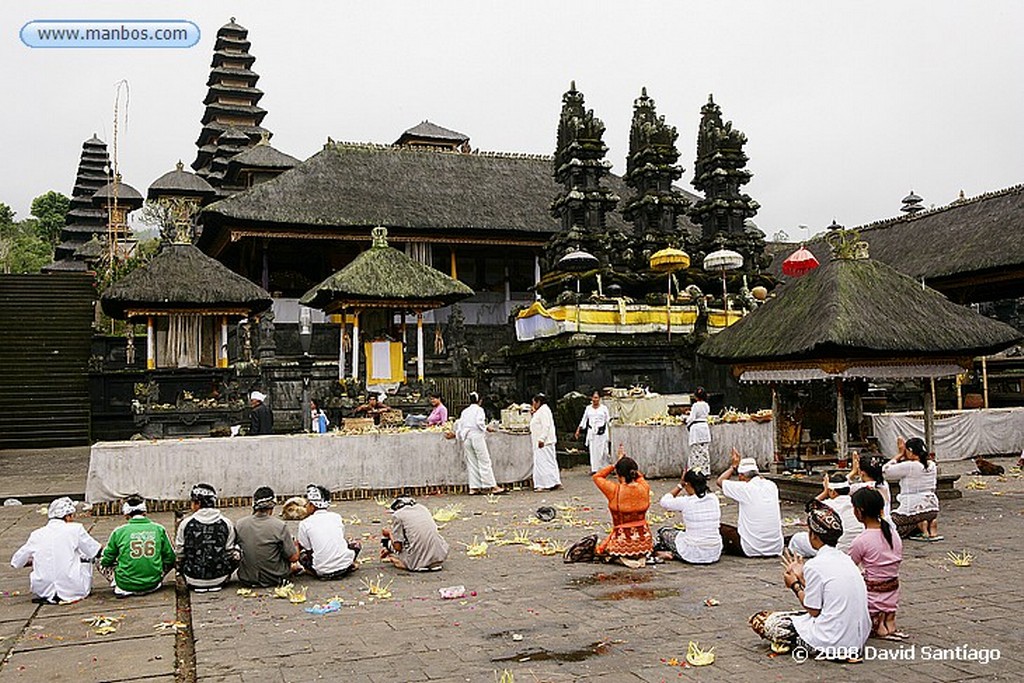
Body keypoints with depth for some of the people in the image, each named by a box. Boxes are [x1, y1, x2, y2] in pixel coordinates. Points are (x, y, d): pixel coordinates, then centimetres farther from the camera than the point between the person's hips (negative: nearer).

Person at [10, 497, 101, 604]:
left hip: (43, 590, 3)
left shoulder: (36, 534, 5)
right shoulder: (75, 529, -3)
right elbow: (95, 551, 4)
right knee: (86, 558, 21)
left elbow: (16, 562, 12)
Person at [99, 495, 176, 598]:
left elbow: (107, 560, 4)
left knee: (101, 562, 21)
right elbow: (170, 559, 4)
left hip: (126, 585, -2)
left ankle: (120, 588, 4)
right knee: (169, 562, 29)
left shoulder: (119, 532, -7)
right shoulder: (159, 529, -3)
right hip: (153, 584, 2)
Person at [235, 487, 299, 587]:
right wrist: (296, 545, 11)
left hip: (247, 580, 3)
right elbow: (294, 558, -11)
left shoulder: (239, 525, -9)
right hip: (274, 578, -3)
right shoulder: (280, 526, -18)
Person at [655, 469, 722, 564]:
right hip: (715, 553, 4)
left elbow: (663, 501, 2)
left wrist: (680, 484, 5)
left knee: (664, 531, 20)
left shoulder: (686, 502, -15)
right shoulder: (714, 498, -2)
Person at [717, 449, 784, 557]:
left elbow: (720, 481, 5)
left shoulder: (744, 488, -12)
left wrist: (734, 466, 15)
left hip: (752, 550, -5)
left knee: (720, 528, 12)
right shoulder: (772, 486, 2)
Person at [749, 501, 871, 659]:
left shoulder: (814, 565, -17)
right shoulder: (845, 558, 7)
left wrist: (795, 585, 3)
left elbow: (813, 610, -11)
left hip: (834, 640, -9)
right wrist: (801, 577, 22)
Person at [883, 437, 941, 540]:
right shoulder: (932, 465, 5)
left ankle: (920, 524, -7)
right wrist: (902, 455, 14)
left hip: (913, 509, -7)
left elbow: (885, 471, -8)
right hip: (933, 509, 7)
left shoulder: (909, 466, -17)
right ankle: (931, 522, 5)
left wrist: (899, 454, -2)